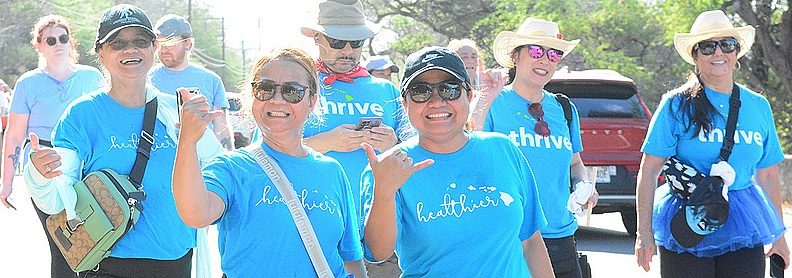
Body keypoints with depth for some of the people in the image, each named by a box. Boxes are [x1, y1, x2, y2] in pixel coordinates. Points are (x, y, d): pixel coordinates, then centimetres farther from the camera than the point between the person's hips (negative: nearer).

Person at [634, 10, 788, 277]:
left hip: (743, 232, 3)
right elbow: (648, 170, -4)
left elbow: (767, 176, 15)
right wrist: (644, 233, -9)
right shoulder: (676, 106, -3)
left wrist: (778, 235, 14)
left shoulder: (759, 106, 9)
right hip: (685, 229, -3)